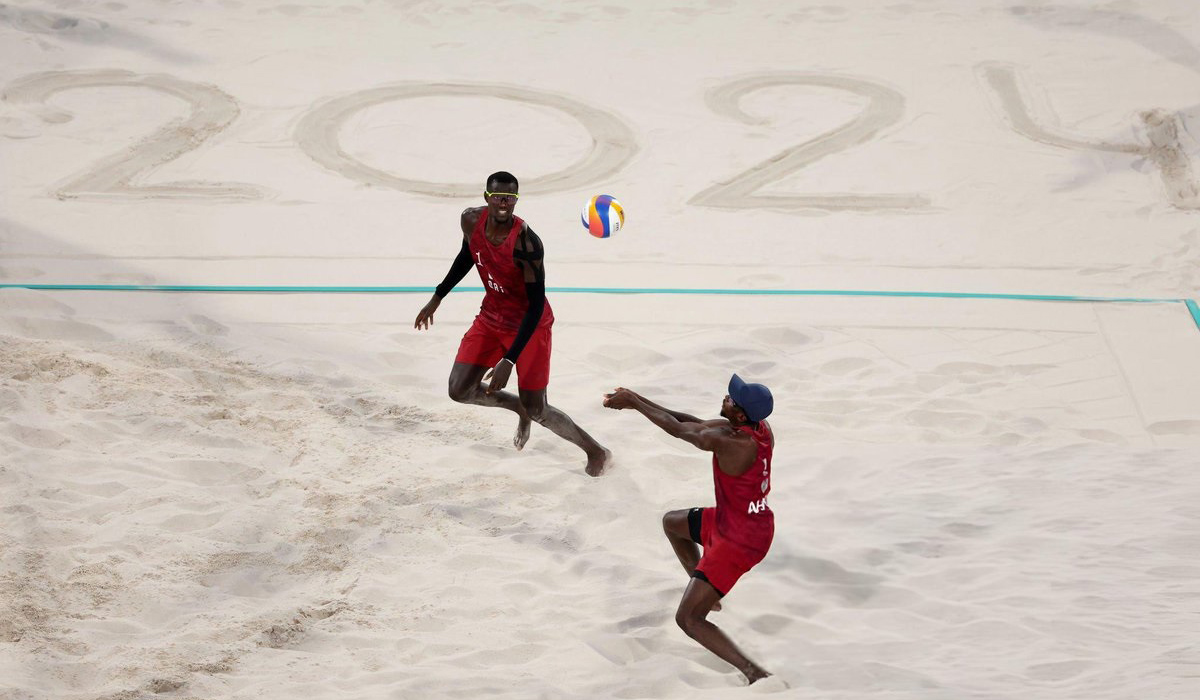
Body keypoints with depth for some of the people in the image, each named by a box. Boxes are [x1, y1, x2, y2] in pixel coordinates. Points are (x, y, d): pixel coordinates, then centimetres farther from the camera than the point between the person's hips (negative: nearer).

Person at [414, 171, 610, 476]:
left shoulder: (526, 242, -32)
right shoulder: (471, 220, -13)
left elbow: (536, 304, -28)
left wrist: (509, 360, -32)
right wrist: (437, 298, 16)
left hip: (529, 325, -6)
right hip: (491, 318, 6)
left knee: (537, 411, -3)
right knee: (459, 391, -1)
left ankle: (596, 452, 21)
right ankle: (519, 408, 28)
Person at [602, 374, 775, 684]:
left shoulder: (729, 442, -32)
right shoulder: (761, 427, -6)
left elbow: (677, 429, -17)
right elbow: (694, 423, 2)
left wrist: (633, 402, -3)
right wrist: (639, 400, -1)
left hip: (739, 541, -9)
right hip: (756, 522, 9)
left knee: (687, 619, -7)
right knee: (671, 522, 30)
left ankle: (755, 674, -15)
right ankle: (704, 589, 41)